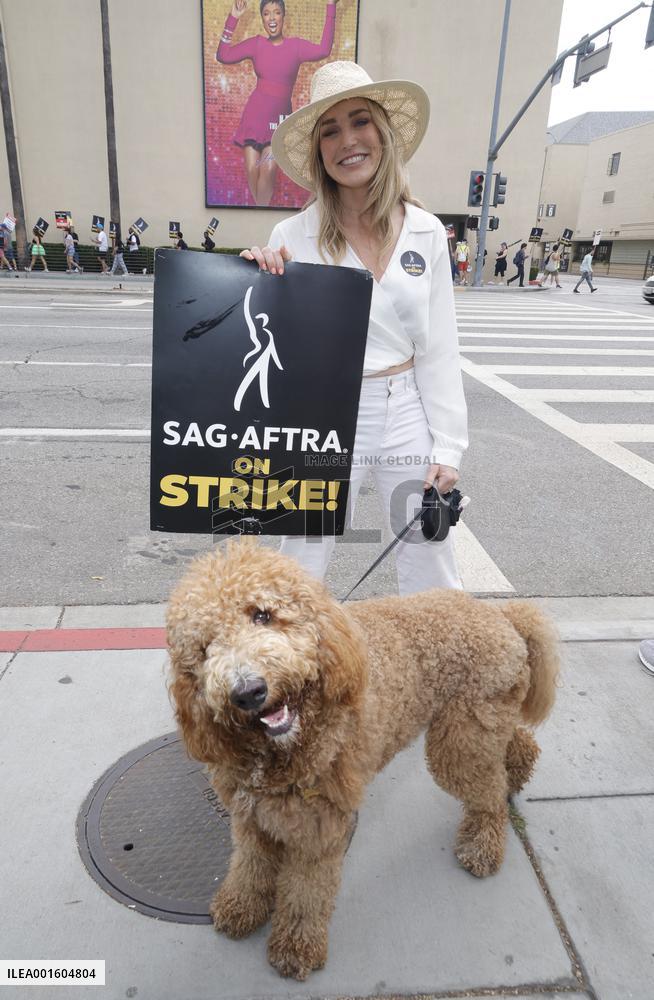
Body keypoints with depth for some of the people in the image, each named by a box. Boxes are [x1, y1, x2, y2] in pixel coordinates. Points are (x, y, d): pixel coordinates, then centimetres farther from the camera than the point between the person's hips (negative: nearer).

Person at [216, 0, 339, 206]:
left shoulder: (295, 46, 2)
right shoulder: (256, 44, 6)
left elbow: (324, 50, -15)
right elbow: (223, 55, 2)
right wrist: (233, 19, -2)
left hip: (279, 116, -1)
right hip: (255, 112, 1)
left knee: (269, 170, -15)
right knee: (252, 170, -3)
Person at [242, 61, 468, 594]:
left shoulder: (426, 232, 1)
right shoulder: (292, 238, -6)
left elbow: (439, 350, 3)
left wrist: (446, 448, -1)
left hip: (408, 415, 2)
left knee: (433, 578, 13)